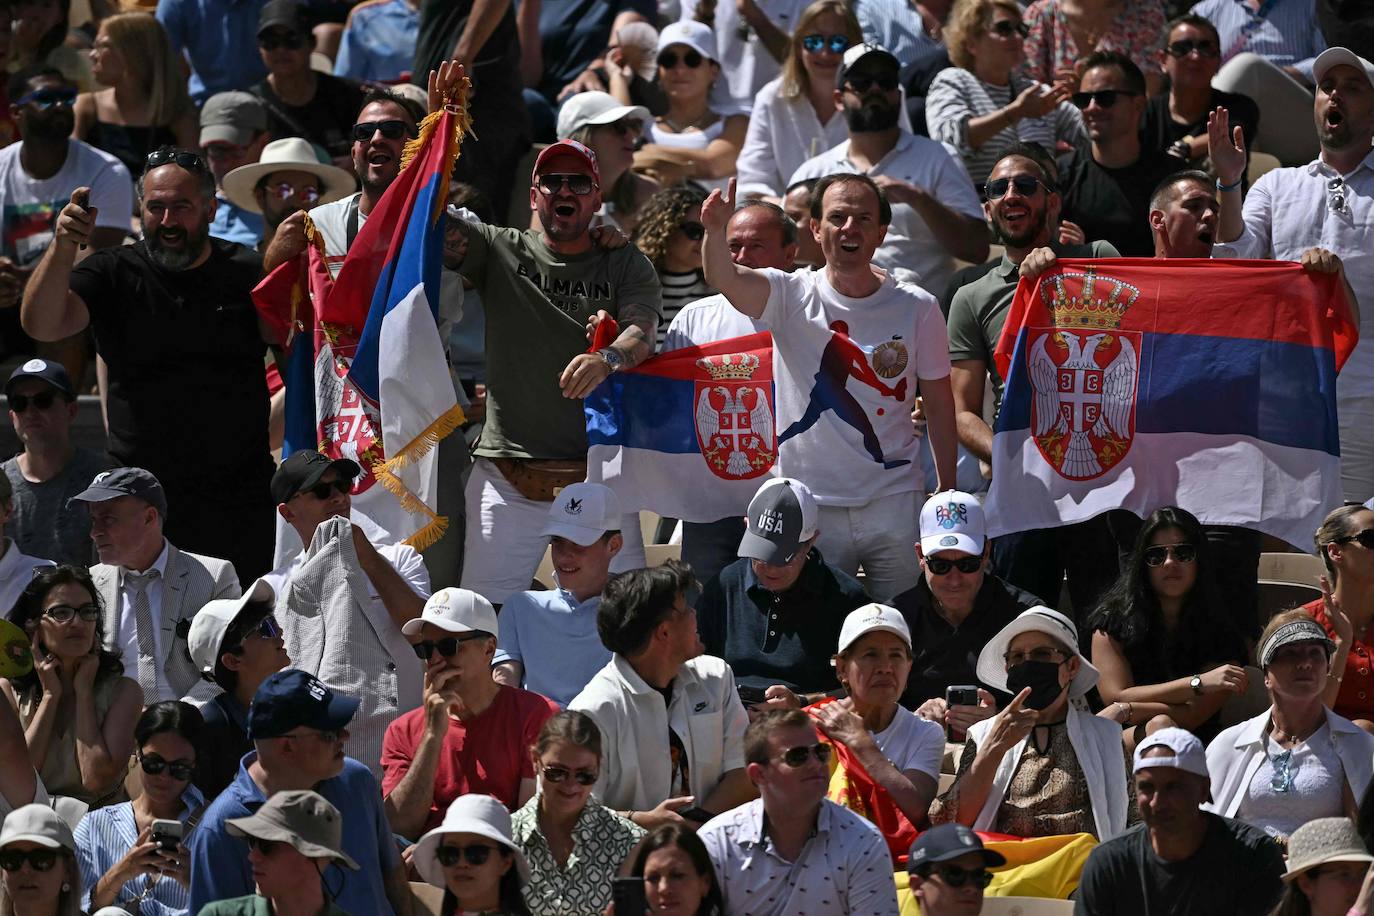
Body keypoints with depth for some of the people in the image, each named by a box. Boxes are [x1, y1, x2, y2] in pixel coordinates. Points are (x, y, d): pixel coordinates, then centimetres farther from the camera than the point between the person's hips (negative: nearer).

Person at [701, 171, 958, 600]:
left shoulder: (917, 308, 1)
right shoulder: (791, 297, -2)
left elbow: (939, 405, 7)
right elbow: (723, 278, -22)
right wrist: (716, 230, -44)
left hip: (894, 503, 1)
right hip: (809, 500, -1)